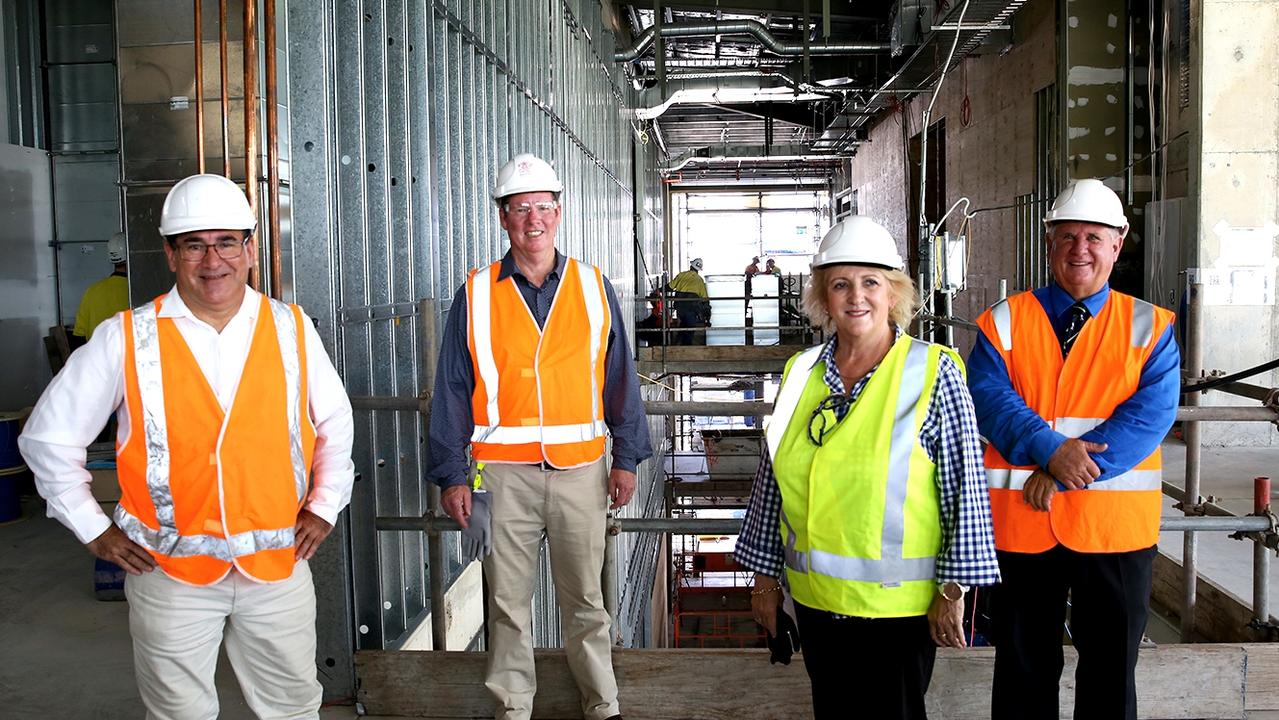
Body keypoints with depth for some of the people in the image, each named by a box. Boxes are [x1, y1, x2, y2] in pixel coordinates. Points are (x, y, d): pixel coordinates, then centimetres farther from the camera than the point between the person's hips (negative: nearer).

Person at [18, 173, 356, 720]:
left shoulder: (291, 328, 0)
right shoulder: (125, 338, -5)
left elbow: (336, 422, 14)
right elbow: (48, 436, 4)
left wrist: (324, 506, 8)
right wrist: (93, 529, 2)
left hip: (278, 565, 2)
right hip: (171, 572, -1)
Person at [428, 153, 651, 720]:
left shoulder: (594, 288, 5)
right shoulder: (476, 295, 3)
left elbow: (619, 378, 8)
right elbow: (452, 391, 4)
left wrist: (626, 458, 4)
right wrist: (451, 475, 0)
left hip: (580, 468, 0)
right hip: (504, 471, 0)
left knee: (584, 595, 10)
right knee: (507, 599, 9)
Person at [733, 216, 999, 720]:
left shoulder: (934, 372, -10)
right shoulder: (802, 374, 2)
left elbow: (965, 489, -9)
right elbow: (773, 479, 7)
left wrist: (952, 590, -10)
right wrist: (766, 575, 10)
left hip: (899, 602, -4)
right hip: (814, 597, 4)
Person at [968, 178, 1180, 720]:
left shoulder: (1149, 327, 3)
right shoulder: (1004, 322, 3)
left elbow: (1151, 412, -10)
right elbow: (988, 397, -10)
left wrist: (1067, 471, -19)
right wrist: (1050, 449, -26)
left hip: (1114, 526, 0)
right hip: (1020, 520, 0)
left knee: (1110, 671, 14)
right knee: (1022, 670, 13)